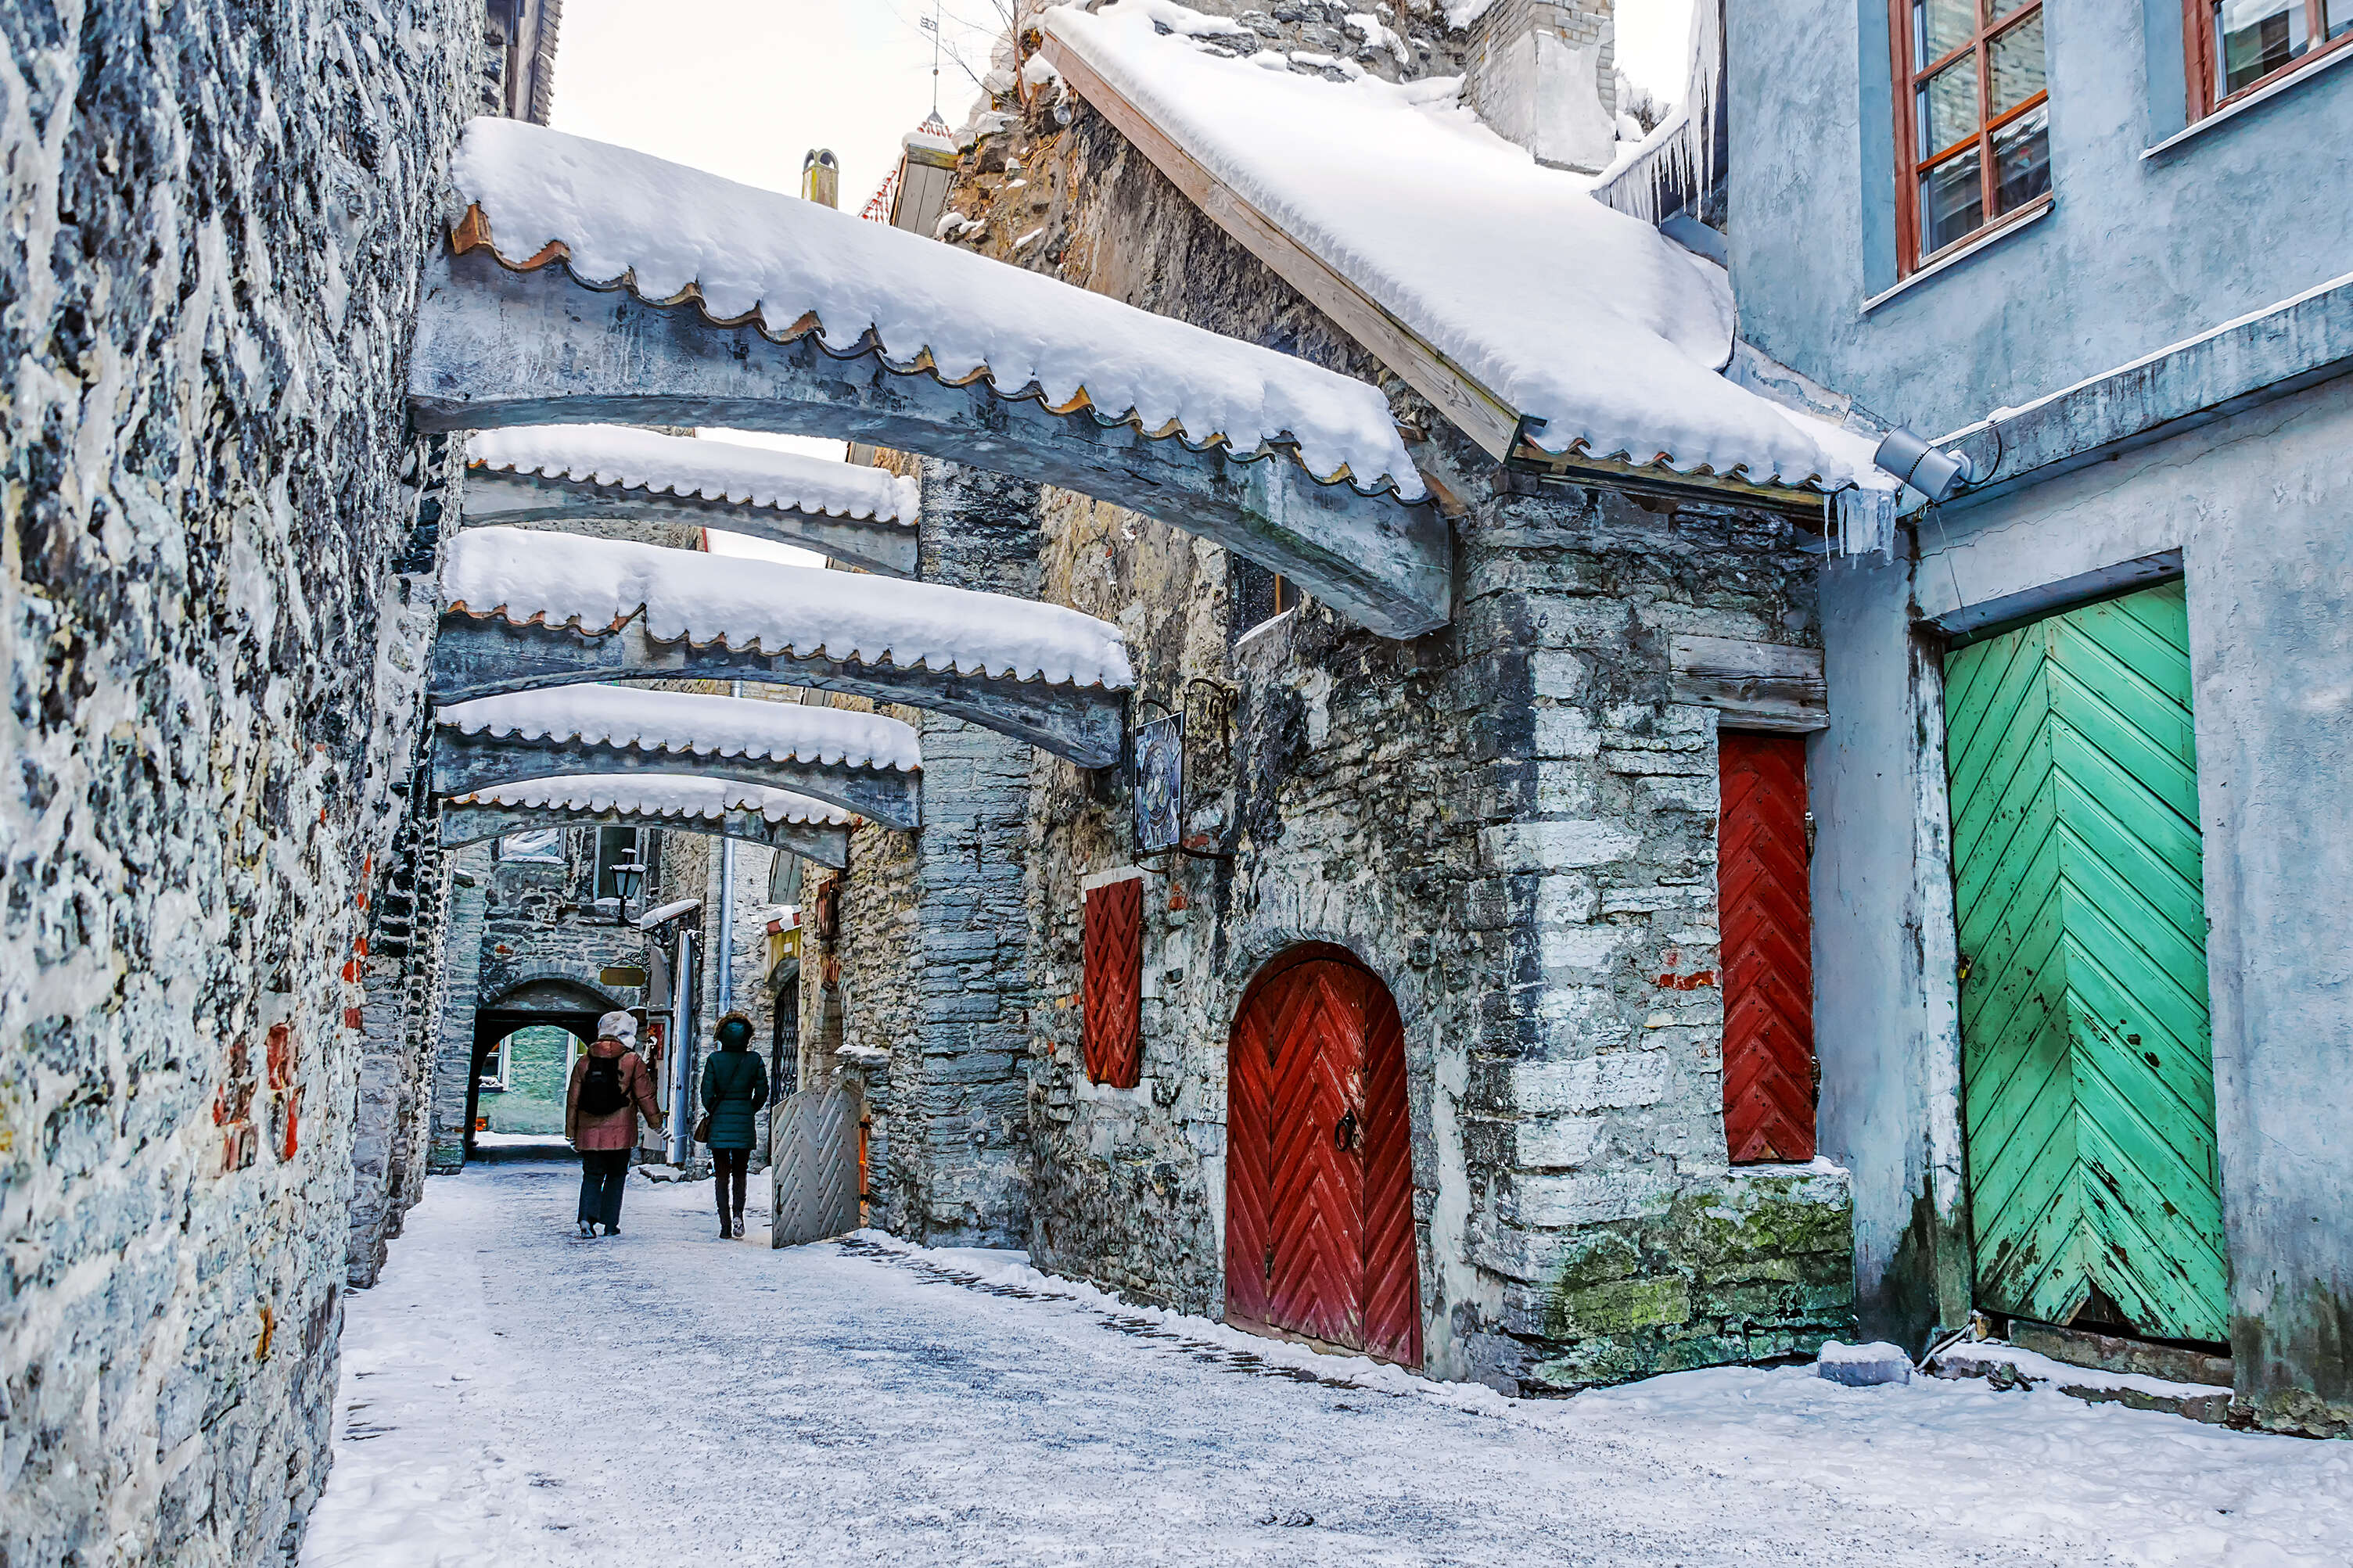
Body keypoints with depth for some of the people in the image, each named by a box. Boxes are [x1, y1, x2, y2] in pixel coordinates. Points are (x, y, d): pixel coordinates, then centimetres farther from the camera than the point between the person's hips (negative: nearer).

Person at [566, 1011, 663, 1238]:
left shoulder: (584, 1061, 4)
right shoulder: (633, 1061, -5)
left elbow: (573, 1100, 8)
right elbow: (645, 1097, -2)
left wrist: (571, 1133, 15)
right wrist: (656, 1123, 9)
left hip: (589, 1132, 2)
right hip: (620, 1132, -2)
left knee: (592, 1175, 11)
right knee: (616, 1176, 11)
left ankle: (587, 1218, -9)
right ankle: (610, 1225, 11)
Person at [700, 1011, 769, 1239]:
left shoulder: (714, 1059, -5)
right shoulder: (754, 1059, -2)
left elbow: (707, 1094, -4)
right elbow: (762, 1092, 0)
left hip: (719, 1123, -1)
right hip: (744, 1124, 1)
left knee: (722, 1174, 7)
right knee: (739, 1173, 13)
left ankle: (725, 1223, 2)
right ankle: (738, 1214, -8)